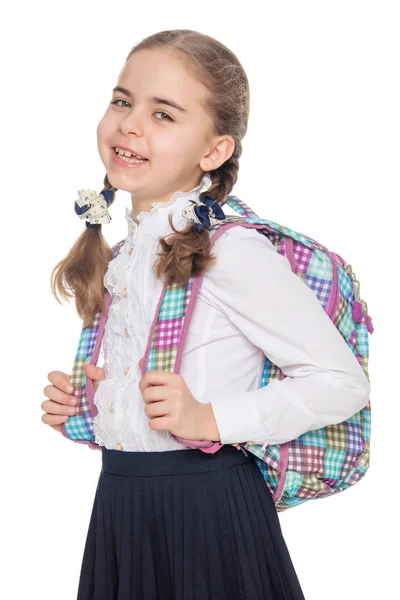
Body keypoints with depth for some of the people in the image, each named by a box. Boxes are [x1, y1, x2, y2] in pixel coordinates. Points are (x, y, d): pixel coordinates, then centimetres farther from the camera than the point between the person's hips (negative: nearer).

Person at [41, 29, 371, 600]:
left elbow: (343, 381, -16)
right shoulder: (127, 251, 9)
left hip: (205, 507, -7)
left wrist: (210, 420, -21)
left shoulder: (230, 250, -16)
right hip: (120, 503, 7)